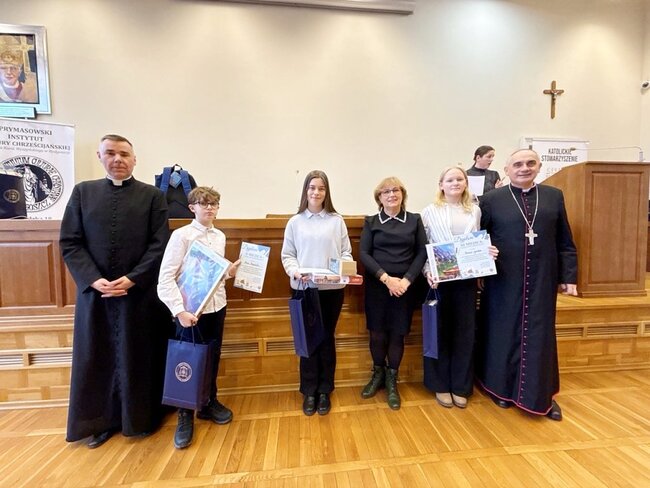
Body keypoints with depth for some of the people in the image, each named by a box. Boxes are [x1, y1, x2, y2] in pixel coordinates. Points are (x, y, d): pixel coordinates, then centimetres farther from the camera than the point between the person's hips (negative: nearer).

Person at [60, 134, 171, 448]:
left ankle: (141, 418, 28)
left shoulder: (152, 196, 1)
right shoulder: (83, 192, 8)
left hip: (140, 293, -2)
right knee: (97, 358, 13)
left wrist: (132, 279, -14)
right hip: (94, 291, 3)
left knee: (139, 358, 9)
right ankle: (102, 420, 33)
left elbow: (160, 245, -6)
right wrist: (94, 280, -11)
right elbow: (69, 243, 3)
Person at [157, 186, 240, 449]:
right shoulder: (181, 235, -11)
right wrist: (179, 310, -20)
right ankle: (185, 416, 30)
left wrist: (229, 272, -4)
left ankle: (209, 403, 40)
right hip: (190, 310, -5)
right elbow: (165, 278, -14)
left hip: (216, 306, 5)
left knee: (212, 358, 18)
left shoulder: (220, 236, 6)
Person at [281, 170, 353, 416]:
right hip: (304, 288, 0)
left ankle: (324, 391, 29)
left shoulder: (337, 220, 2)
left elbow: (346, 252, 3)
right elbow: (287, 255, 2)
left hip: (332, 288, 0)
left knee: (327, 338, 11)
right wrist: (295, 271, -16)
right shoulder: (295, 222, 3)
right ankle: (309, 392, 28)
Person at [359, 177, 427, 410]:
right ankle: (378, 373, 32)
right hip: (377, 286, 0)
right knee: (377, 333, 6)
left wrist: (406, 280, -12)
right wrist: (386, 278, -14)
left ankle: (391, 381, 28)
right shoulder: (371, 222, 4)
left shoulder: (415, 220, 6)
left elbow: (422, 252, 1)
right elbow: (364, 253, -4)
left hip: (405, 286, 1)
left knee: (398, 334, 7)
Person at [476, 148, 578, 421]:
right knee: (504, 335, 10)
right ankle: (503, 388, 29)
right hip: (504, 282, -2)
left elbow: (565, 243, 8)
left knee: (540, 337, 11)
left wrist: (569, 277, 4)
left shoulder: (554, 196, 7)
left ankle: (542, 396, 30)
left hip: (542, 281, 2)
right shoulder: (491, 200, -1)